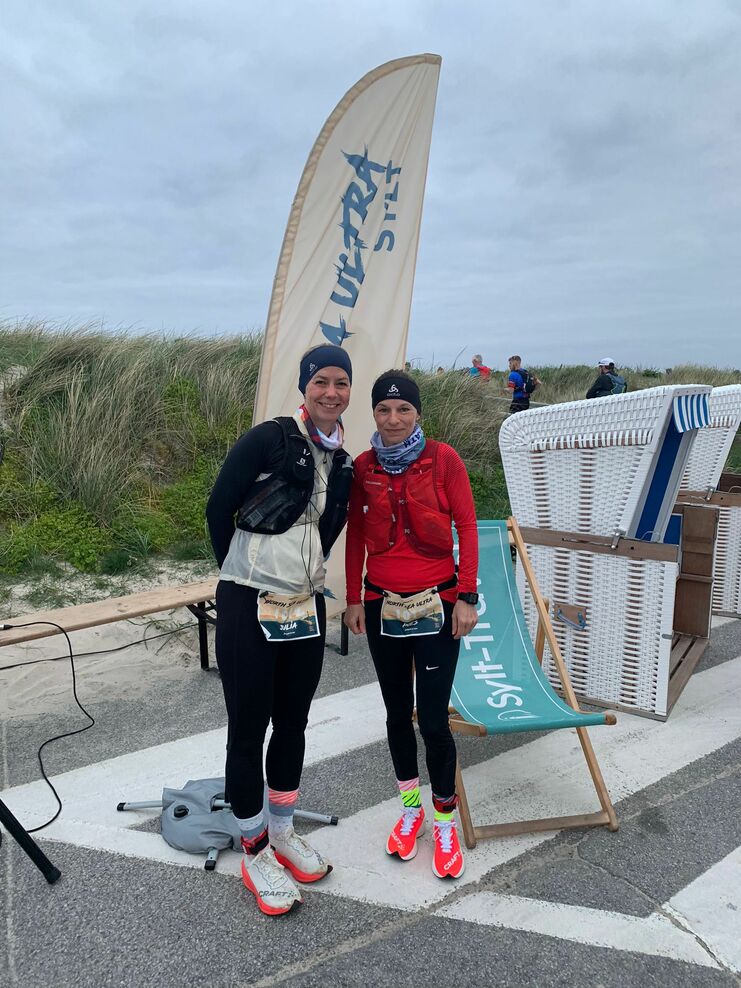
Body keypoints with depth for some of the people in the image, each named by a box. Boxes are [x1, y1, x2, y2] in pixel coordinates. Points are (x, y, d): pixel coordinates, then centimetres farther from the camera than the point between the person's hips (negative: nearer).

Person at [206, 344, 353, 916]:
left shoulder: (343, 464, 8)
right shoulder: (268, 440, -11)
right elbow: (218, 509, -6)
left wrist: (302, 571, 15)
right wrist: (243, 572, 5)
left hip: (305, 607, 6)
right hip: (248, 609, -6)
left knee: (293, 724, 17)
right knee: (249, 730, 6)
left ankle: (281, 833, 38)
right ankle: (254, 853, 26)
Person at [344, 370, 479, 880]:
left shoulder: (444, 459, -7)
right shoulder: (363, 467, 0)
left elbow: (467, 527, -5)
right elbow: (356, 536, 7)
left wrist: (467, 596, -7)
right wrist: (354, 599, 7)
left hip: (436, 605, -3)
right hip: (383, 605, 3)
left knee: (434, 720, 0)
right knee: (397, 713, 15)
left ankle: (445, 823, 23)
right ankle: (410, 808, 36)